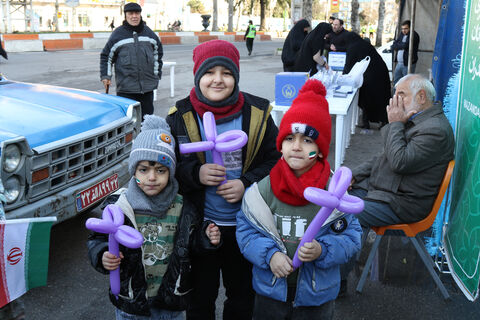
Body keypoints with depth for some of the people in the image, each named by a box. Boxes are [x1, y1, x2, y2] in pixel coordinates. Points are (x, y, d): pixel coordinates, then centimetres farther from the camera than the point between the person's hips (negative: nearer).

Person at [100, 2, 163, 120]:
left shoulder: (149, 33, 9)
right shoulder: (118, 34, -1)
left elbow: (158, 52, 21)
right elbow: (106, 56, 5)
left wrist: (157, 73, 16)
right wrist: (105, 76, -3)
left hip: (147, 88, 3)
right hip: (125, 89, -3)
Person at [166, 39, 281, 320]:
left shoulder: (257, 113, -6)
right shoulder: (181, 116, -7)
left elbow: (276, 160, -1)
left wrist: (247, 184, -18)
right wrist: (195, 173, -22)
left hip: (245, 225, 1)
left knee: (243, 296, 21)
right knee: (201, 297, 19)